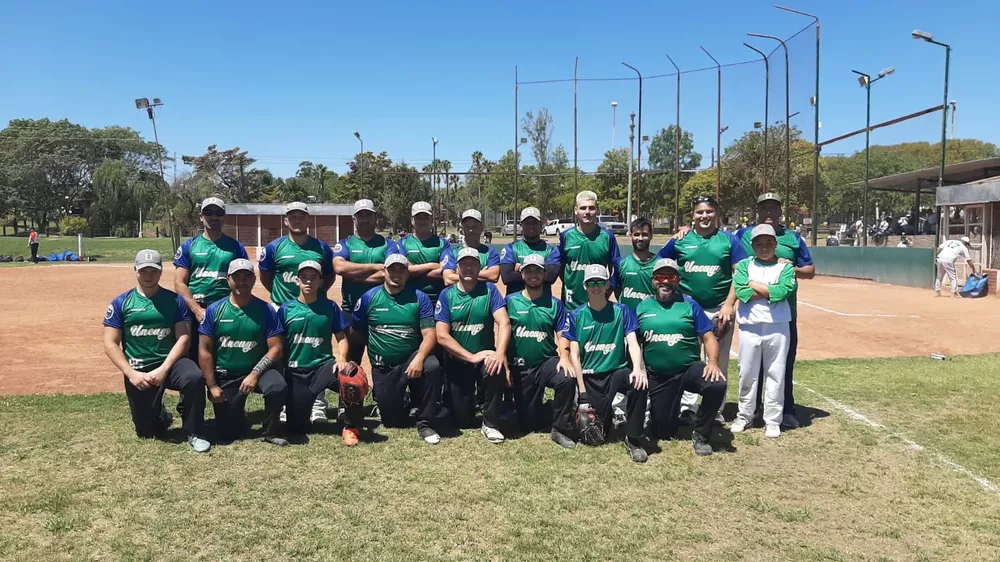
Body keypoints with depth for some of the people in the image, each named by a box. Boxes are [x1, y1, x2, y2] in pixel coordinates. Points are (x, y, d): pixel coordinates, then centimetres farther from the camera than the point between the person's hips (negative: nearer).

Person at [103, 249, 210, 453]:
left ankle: (195, 434, -15)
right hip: (138, 369, 1)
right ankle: (161, 416, 39)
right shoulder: (120, 303, 2)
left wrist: (163, 370, -17)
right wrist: (131, 374, -13)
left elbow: (183, 338, -5)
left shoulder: (175, 300, 1)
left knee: (195, 377, -35)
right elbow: (110, 344, -1)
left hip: (170, 363, -1)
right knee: (146, 431, 0)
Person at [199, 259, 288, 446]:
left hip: (257, 370, -1)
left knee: (278, 387, -34)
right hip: (224, 377, 1)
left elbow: (275, 348, -8)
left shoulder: (266, 310, -5)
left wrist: (255, 373, -20)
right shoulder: (214, 310, -2)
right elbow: (204, 350, -2)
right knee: (227, 433, -2)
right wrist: (212, 386, -7)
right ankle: (237, 412, 36)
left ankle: (271, 431, -7)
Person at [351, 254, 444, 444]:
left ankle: (424, 423, -17)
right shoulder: (369, 298, 0)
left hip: (412, 360, -1)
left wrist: (419, 358, -29)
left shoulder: (420, 298, -3)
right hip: (383, 368, 1)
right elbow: (355, 334, 8)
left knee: (432, 366, -36)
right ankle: (403, 402, 39)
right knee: (393, 422, 0)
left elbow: (429, 334, -13)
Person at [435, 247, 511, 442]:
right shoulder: (447, 295, -4)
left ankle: (490, 424, -14)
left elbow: (504, 323, -16)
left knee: (496, 369, -36)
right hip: (457, 362, 1)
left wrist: (500, 353, -33)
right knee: (463, 421, -1)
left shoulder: (489, 290, -4)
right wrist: (471, 356, -19)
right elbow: (442, 336, -10)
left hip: (485, 358, -1)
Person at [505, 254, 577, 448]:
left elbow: (562, 335, -1)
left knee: (568, 379, -35)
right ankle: (536, 408, 41)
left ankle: (560, 430, -15)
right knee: (529, 424, 2)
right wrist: (504, 362, -7)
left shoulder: (555, 304, 2)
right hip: (520, 367, 0)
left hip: (547, 362, 0)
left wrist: (564, 356, -19)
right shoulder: (510, 301, 0)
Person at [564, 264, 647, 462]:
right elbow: (574, 355, 0)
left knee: (639, 383, -34)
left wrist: (637, 369, -27)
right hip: (589, 376, 1)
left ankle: (633, 439, -17)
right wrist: (583, 391, -7)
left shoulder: (621, 311, 3)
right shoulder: (576, 316, 3)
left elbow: (633, 343, -6)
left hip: (616, 371, -1)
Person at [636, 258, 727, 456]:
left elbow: (708, 337, -2)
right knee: (662, 433, 3)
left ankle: (700, 435, -10)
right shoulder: (642, 307, 6)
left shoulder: (689, 304, 2)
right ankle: (671, 409, 41)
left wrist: (713, 362, -18)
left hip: (689, 369, -1)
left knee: (717, 385, -33)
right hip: (657, 377, 1)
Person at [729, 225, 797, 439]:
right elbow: (740, 292, -10)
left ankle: (772, 420, 14)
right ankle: (744, 415, 23)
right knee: (747, 373, 9)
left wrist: (754, 285, -8)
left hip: (777, 327, -1)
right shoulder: (744, 265, 5)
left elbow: (783, 291, -14)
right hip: (749, 326, 1)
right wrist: (771, 291, -10)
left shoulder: (785, 267, 4)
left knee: (775, 374, 5)